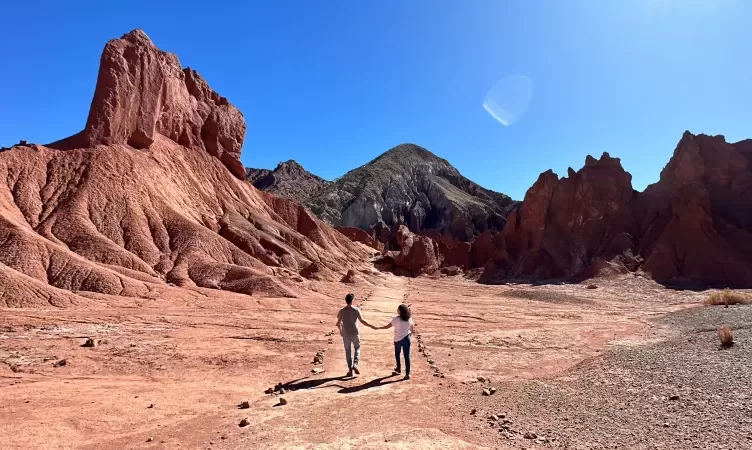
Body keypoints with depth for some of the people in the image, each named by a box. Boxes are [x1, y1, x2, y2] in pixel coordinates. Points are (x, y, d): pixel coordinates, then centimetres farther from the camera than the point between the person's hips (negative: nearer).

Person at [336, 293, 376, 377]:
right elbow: (362, 321, -11)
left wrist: (340, 330, 17)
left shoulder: (342, 311, -5)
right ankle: (355, 364, 0)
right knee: (357, 348, 18)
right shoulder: (356, 310, -10)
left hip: (346, 334, 1)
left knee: (348, 351, 12)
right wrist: (372, 326, -1)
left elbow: (338, 323, -2)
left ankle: (350, 369, 14)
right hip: (355, 333, -1)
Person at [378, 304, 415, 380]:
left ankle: (398, 369, 37)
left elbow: (388, 326, -11)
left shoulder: (396, 319, -15)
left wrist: (379, 328, 0)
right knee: (407, 356, 3)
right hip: (406, 339, 2)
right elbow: (412, 328, 7)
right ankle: (407, 374, 0)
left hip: (398, 339, -2)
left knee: (397, 354, 23)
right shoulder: (409, 319, -3)